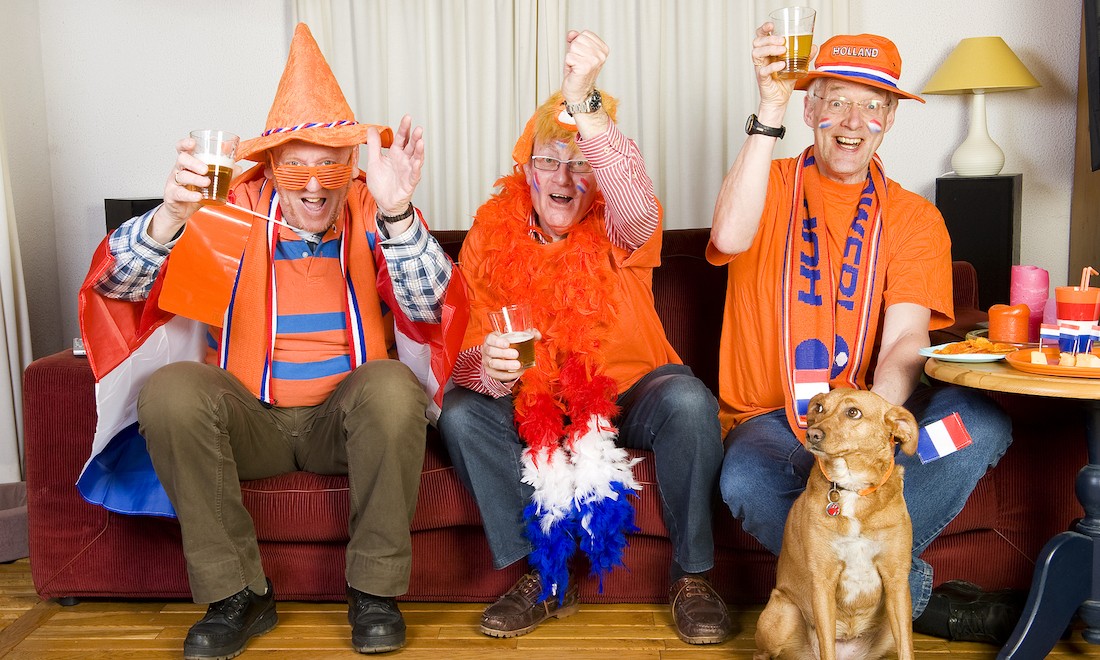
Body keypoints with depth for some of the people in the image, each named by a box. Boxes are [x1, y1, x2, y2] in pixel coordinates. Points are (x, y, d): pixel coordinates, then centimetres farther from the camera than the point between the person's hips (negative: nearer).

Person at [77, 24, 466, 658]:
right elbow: (113, 286, -11)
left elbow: (430, 309, -19)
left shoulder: (373, 215, -3)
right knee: (171, 389, -26)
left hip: (346, 415, -1)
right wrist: (172, 215, -32)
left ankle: (375, 590, -12)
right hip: (252, 417, 1)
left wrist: (396, 214, -36)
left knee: (393, 385, -31)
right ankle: (238, 596, -11)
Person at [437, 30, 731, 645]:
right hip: (532, 404, 2)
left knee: (690, 402, -31)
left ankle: (693, 575, -9)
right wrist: (488, 367, -34)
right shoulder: (492, 236, -6)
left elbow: (636, 202, -38)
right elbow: (469, 352, -8)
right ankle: (543, 576, -9)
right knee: (461, 413, -24)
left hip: (629, 392, -1)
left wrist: (584, 102, -50)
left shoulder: (618, 230, -11)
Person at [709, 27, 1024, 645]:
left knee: (979, 421, -27)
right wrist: (770, 109, -25)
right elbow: (730, 238, -23)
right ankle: (917, 592, -14)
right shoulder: (771, 186, 3)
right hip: (772, 420, -1)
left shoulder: (914, 218, 5)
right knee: (746, 483, -34)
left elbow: (907, 337, -10)